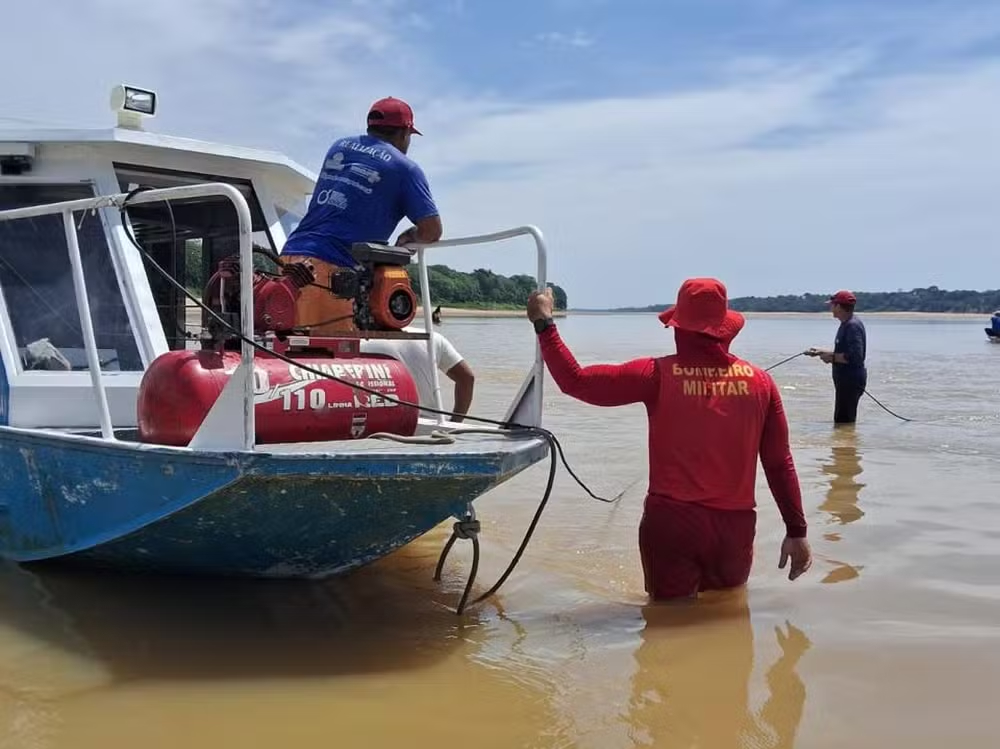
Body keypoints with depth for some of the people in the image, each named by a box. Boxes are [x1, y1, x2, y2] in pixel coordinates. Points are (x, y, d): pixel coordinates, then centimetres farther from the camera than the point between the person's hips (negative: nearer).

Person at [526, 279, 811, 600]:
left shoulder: (658, 375, -11)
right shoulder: (759, 381, -3)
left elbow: (576, 381, -8)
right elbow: (780, 463, 1)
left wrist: (544, 323, 3)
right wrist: (796, 531, 9)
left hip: (670, 522, -2)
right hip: (735, 527, 2)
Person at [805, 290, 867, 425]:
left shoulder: (853, 326, -19)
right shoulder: (846, 324, 15)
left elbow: (855, 357, -28)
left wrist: (832, 357, -17)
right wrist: (821, 352, 17)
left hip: (851, 381, -11)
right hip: (846, 380, 11)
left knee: (843, 422, -9)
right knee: (845, 421, 16)